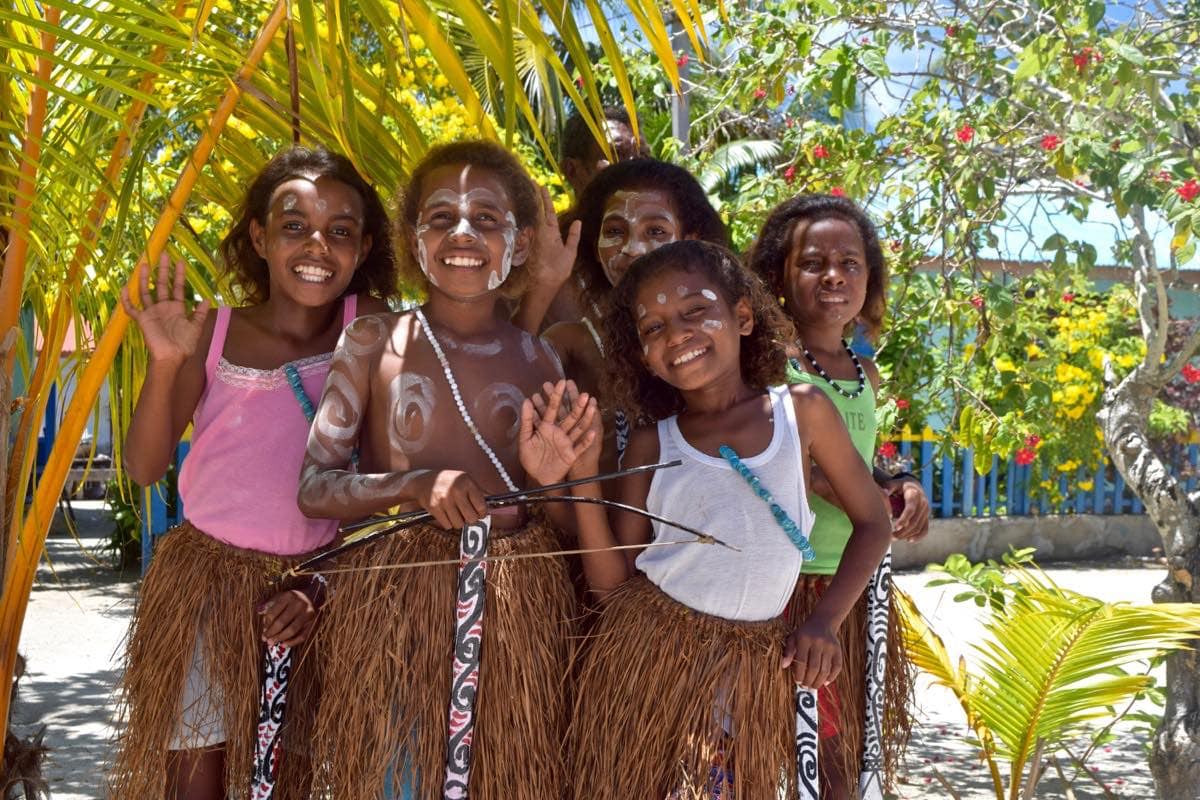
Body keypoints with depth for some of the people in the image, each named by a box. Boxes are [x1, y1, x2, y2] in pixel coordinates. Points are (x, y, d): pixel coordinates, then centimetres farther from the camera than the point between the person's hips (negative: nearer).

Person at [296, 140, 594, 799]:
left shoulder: (540, 362, 4)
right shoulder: (374, 342, -1)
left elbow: (563, 531, 10)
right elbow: (312, 486, -4)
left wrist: (549, 479, -12)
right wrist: (416, 484, -19)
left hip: (514, 613, 2)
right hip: (391, 604, -2)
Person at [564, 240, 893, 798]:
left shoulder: (803, 410, -1)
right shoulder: (651, 447, 0)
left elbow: (872, 522, 6)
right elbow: (612, 579, -1)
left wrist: (824, 621, -5)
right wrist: (583, 475, -11)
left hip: (754, 670, 0)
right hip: (649, 654, 0)